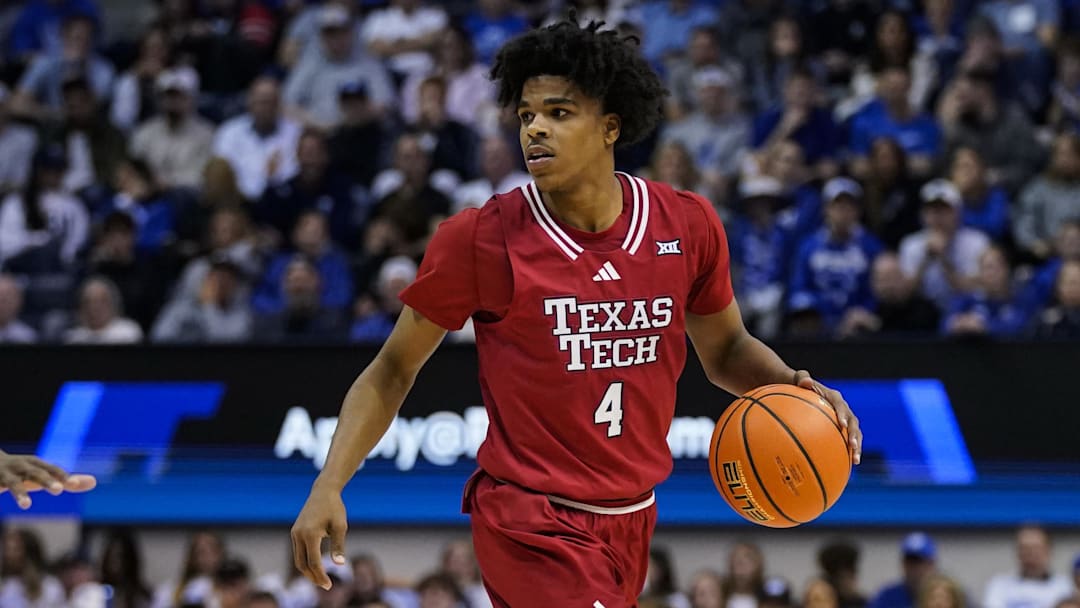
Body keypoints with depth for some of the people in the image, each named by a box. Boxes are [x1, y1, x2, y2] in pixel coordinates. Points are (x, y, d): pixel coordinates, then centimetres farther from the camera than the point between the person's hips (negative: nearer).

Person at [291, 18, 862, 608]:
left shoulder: (686, 225, -1)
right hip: (531, 530, -5)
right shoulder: (479, 239, -10)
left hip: (632, 522, 5)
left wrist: (791, 385, -6)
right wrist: (329, 486, -11)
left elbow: (725, 350, 16)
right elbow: (392, 370, 0)